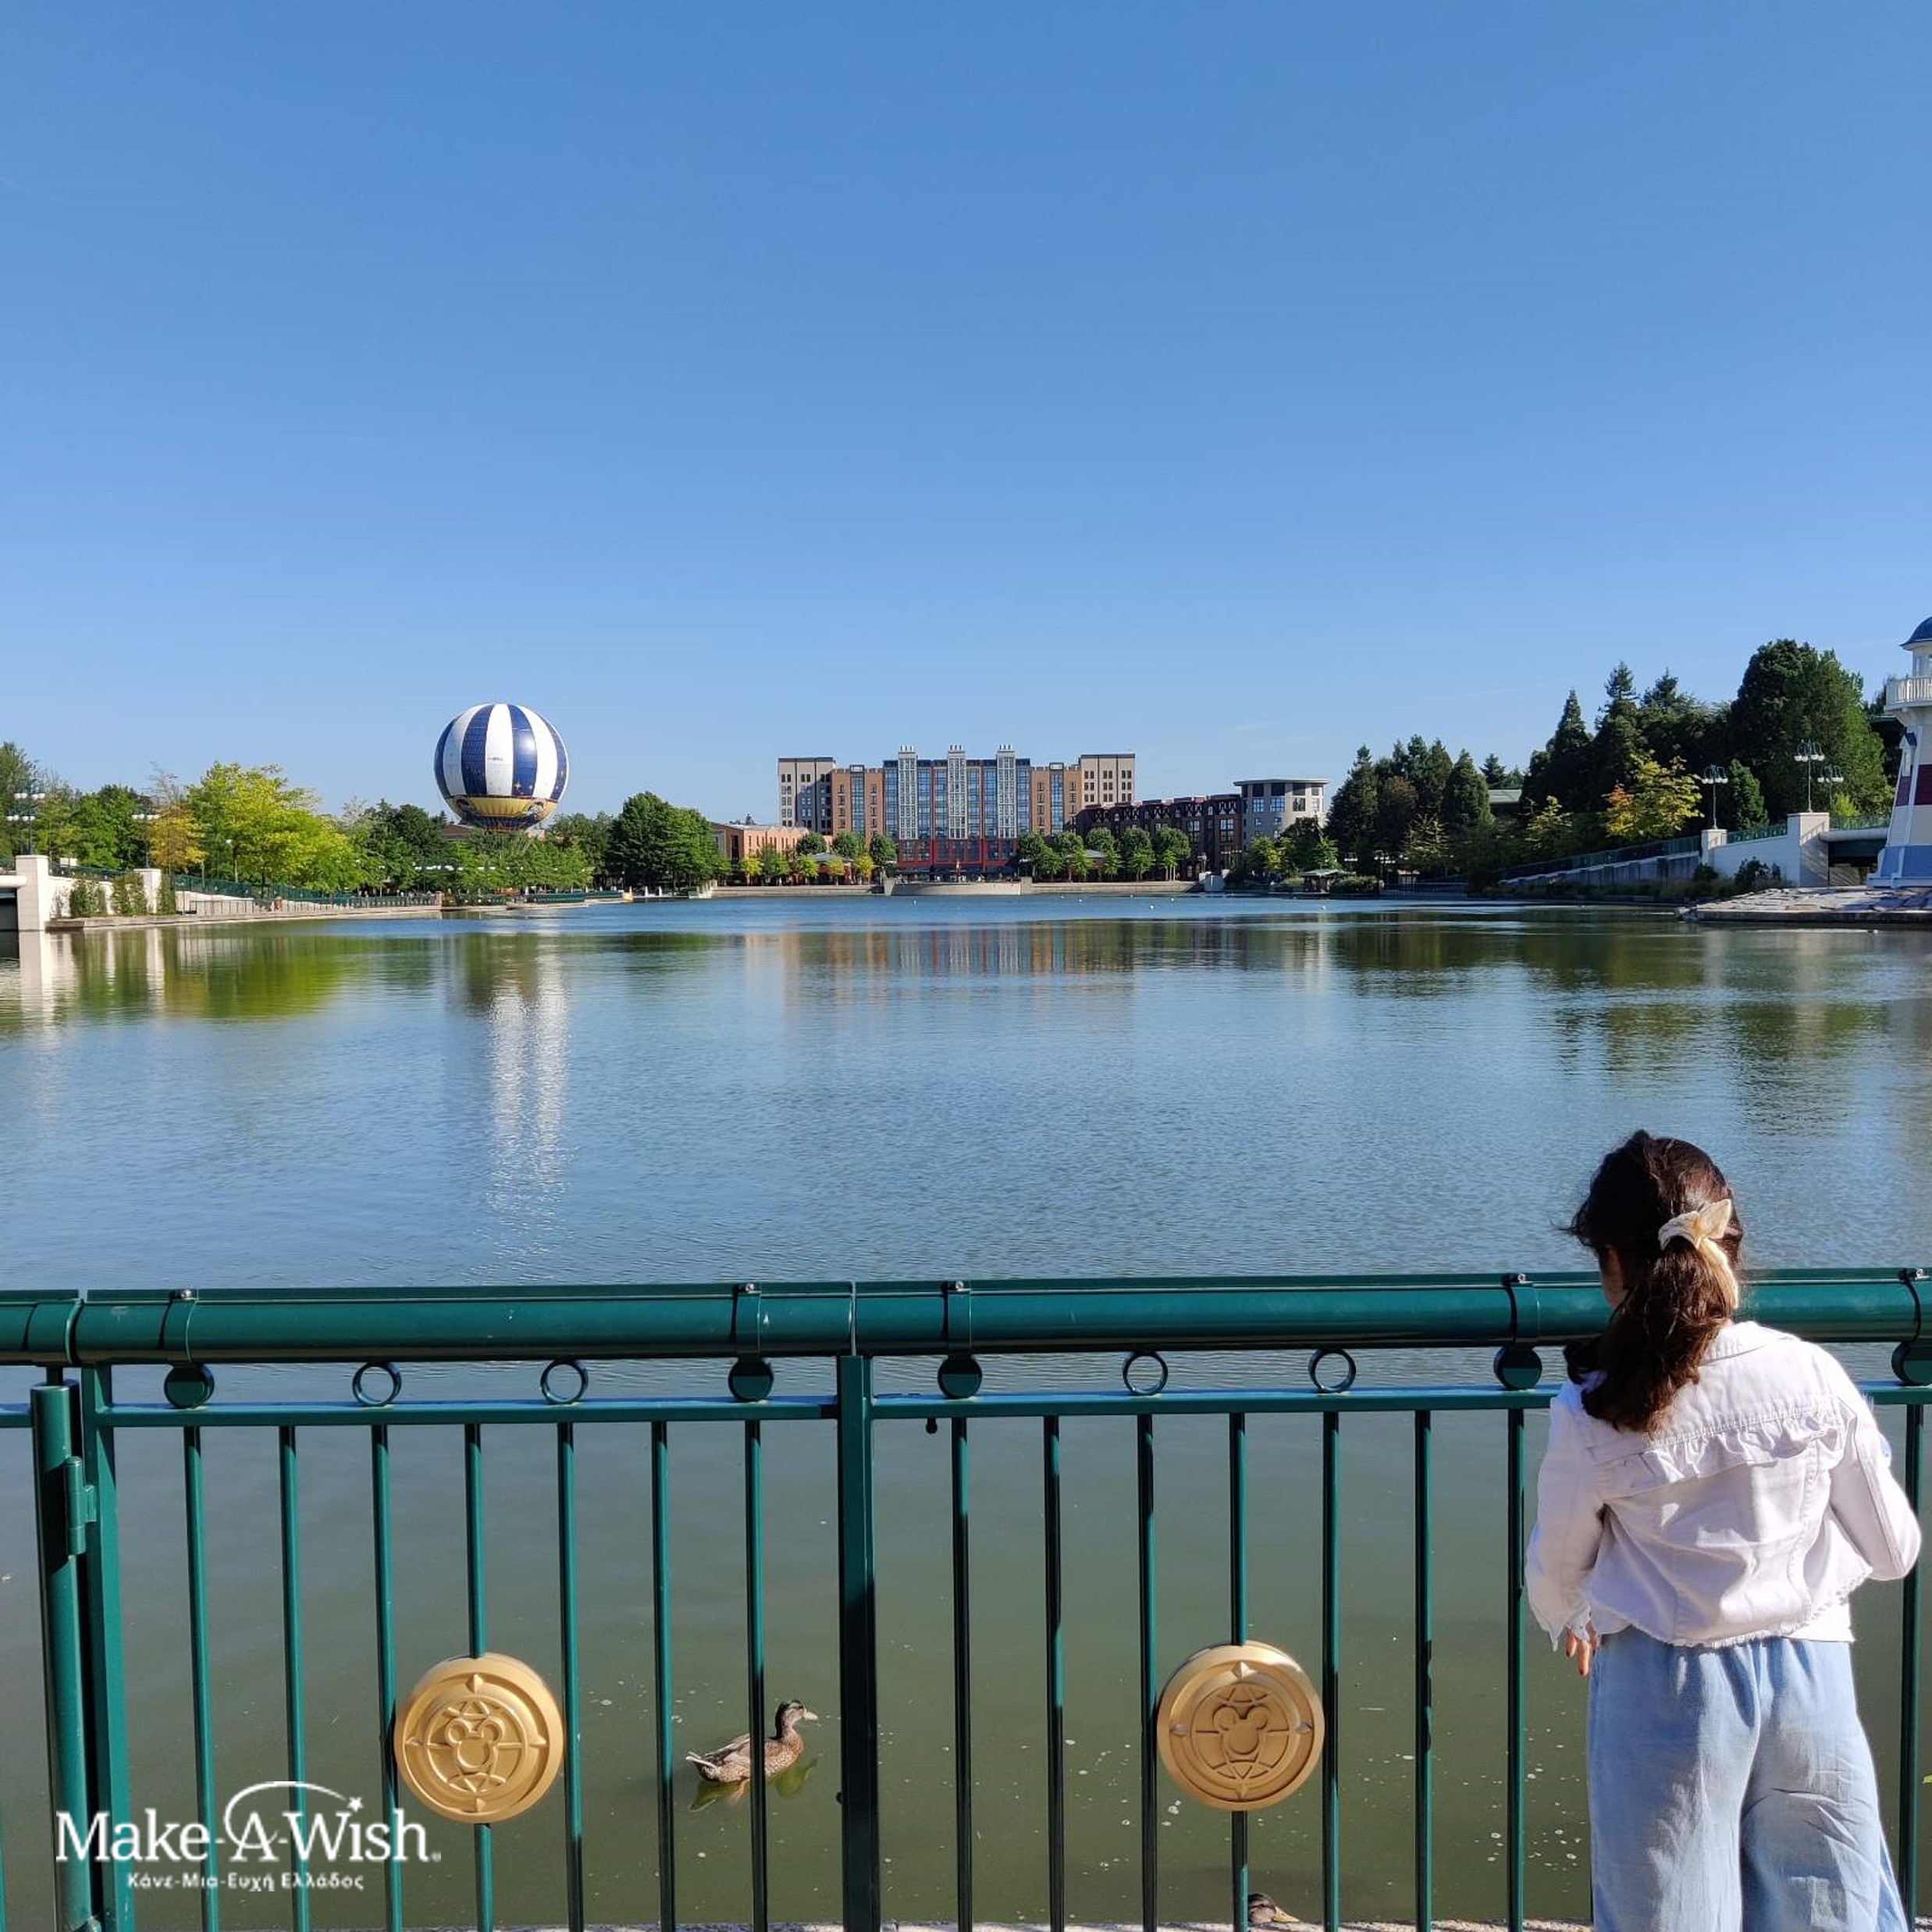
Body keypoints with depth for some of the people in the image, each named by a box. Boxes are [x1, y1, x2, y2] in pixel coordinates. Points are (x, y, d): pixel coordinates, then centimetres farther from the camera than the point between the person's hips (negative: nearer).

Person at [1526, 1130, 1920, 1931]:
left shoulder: (1591, 1418, -14)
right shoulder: (1815, 1376, -8)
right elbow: (1892, 1549, 3)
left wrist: (1570, 1623, 24)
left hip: (1664, 1689, -2)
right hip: (1811, 1676, 2)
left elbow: (1554, 1575, 1)